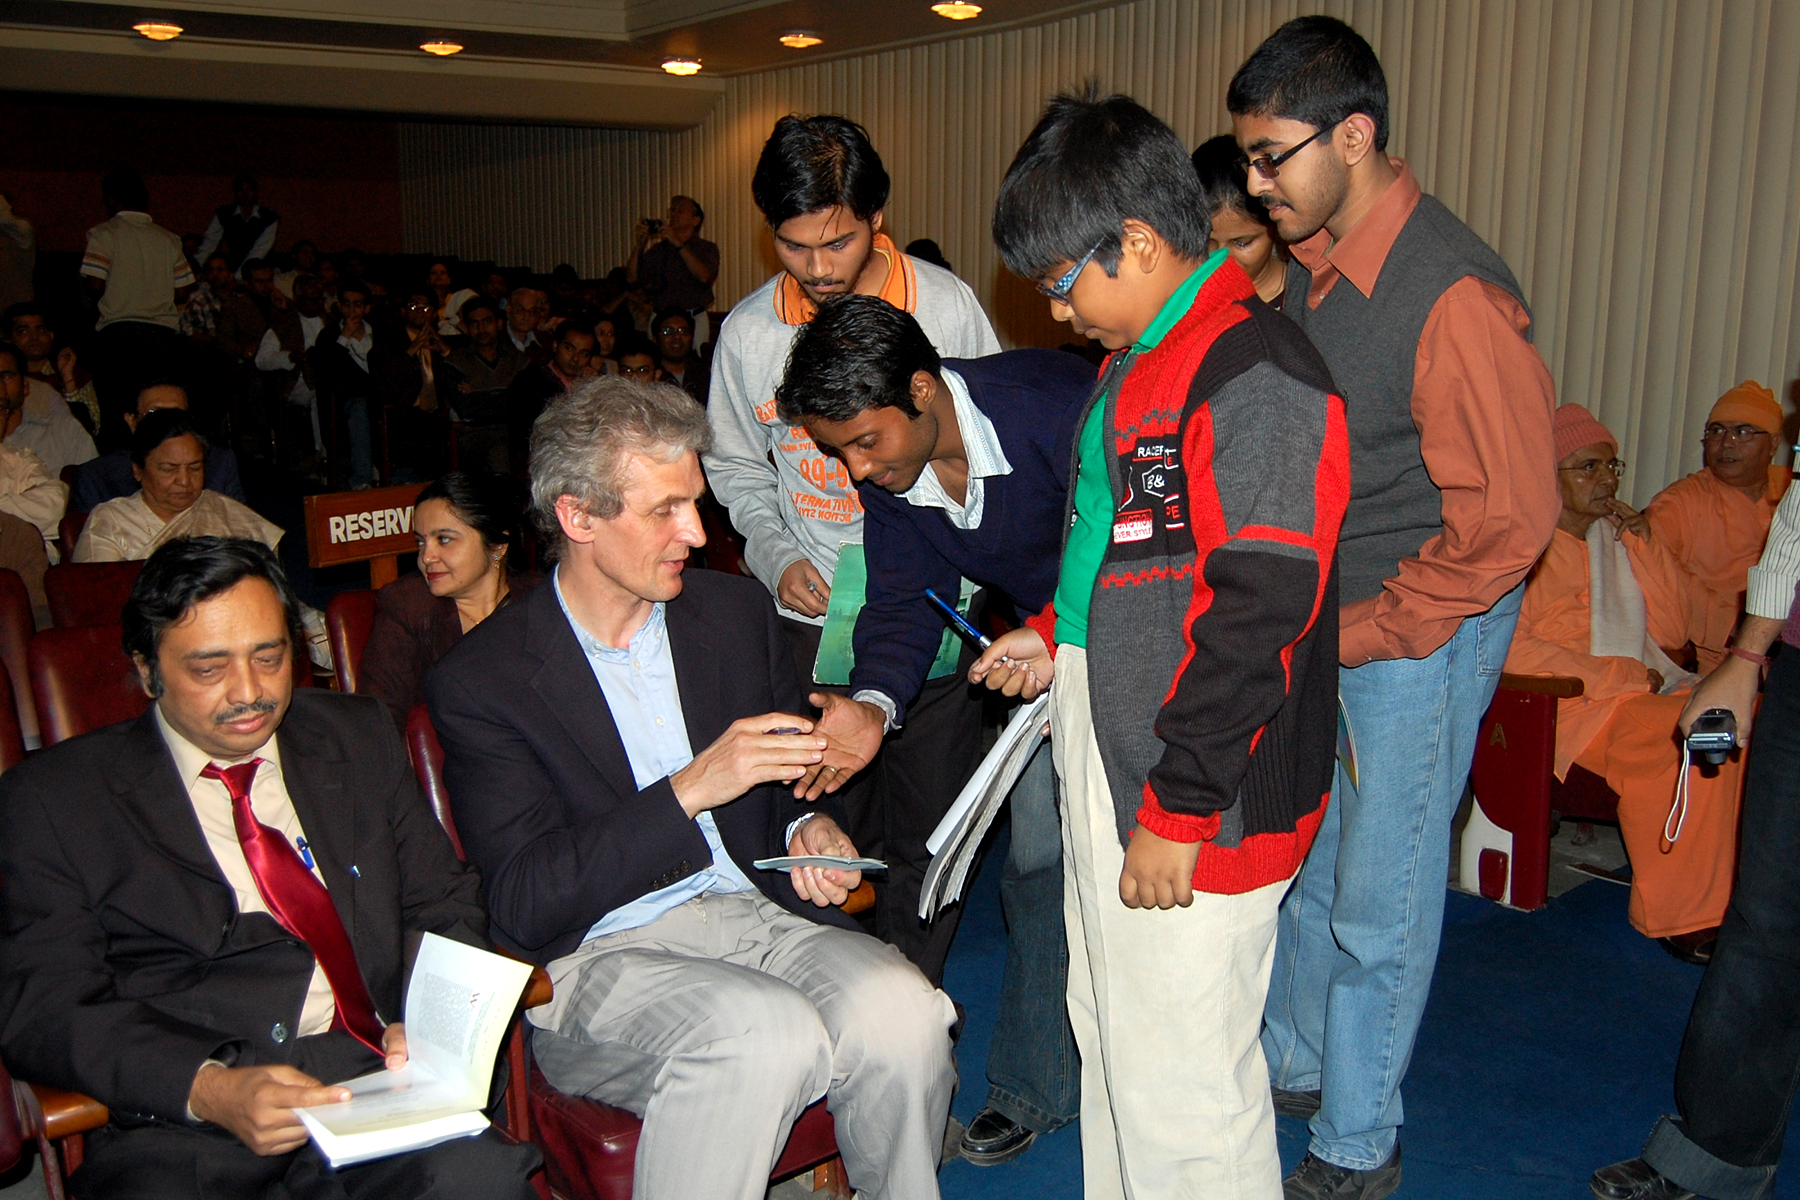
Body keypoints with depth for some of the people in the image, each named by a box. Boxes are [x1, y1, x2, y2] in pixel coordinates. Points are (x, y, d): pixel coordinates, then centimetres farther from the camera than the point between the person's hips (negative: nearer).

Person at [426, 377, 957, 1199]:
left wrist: (810, 828, -2)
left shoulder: (738, 612, 10)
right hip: (597, 958, -4)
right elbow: (526, 904, -12)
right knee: (766, 1033, -34)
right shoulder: (479, 681, -5)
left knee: (899, 1010, -25)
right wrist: (692, 788, -21)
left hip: (756, 915, 5)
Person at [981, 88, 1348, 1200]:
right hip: (1106, 758, 10)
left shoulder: (1257, 378, -19)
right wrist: (1055, 634, 13)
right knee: (1109, 1036, 23)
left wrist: (1179, 812, -20)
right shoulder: (1141, 359, 13)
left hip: (1191, 805, -10)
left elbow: (1257, 616, -23)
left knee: (1179, 1086, 3)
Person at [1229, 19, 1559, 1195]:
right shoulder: (1307, 267, 2)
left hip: (1420, 633, -7)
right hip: (1315, 619, 7)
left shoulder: (1456, 296, -23)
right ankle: (1295, 1064, 41)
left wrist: (1356, 637, -16)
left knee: (1378, 899, 6)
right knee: (1298, 858, 19)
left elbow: (1509, 518, -21)